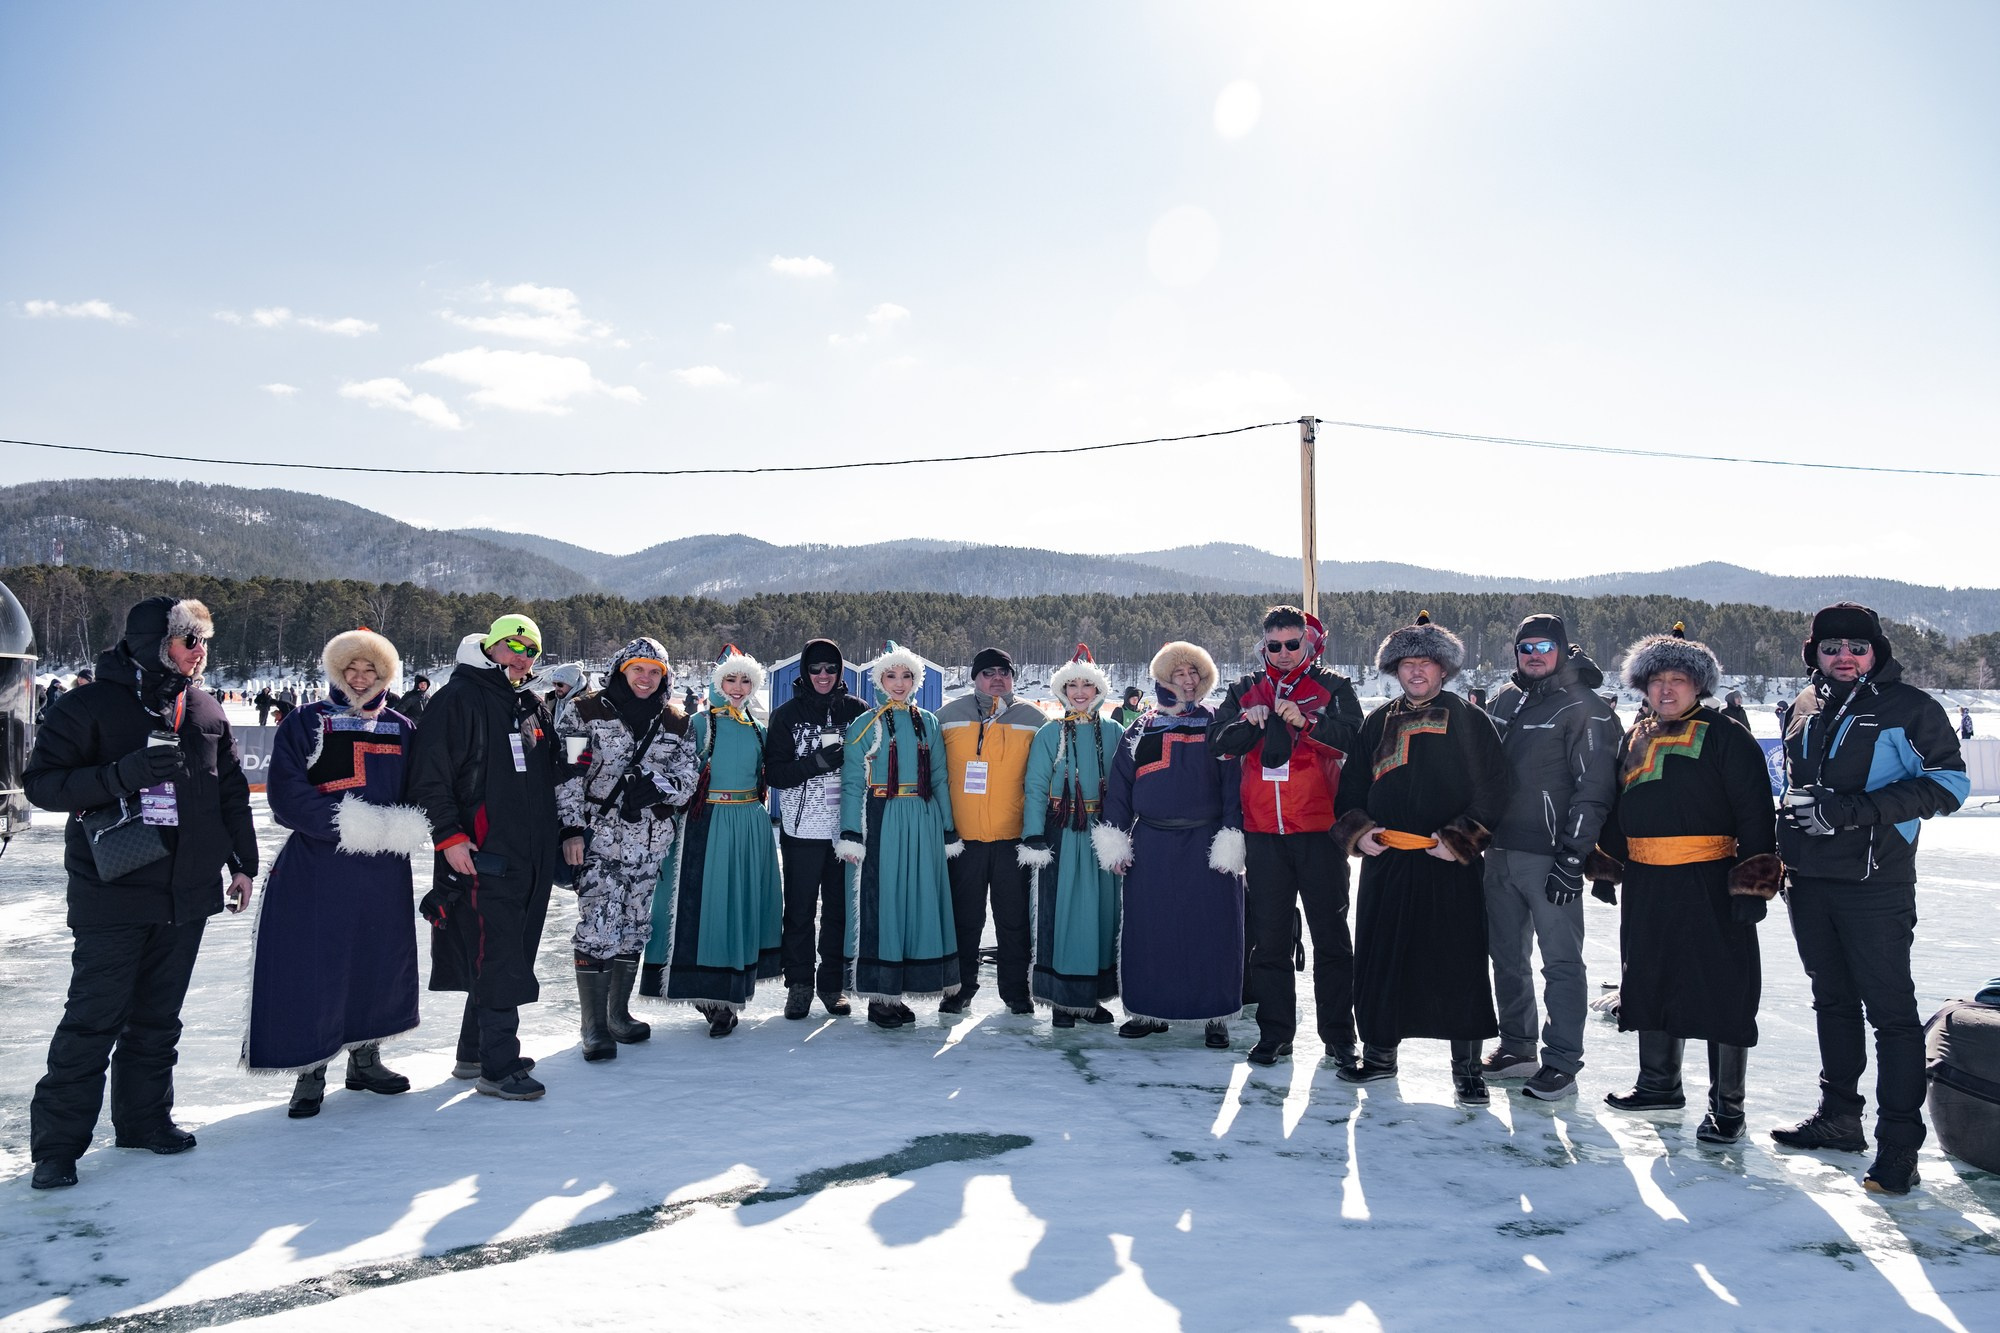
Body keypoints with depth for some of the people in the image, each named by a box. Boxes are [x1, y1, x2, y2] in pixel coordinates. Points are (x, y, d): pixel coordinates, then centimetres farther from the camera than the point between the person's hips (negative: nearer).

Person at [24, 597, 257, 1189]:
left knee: (158, 1017, 13)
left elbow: (233, 793, 16)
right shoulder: (90, 706, -7)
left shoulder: (206, 712, 9)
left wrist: (243, 862, 13)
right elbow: (42, 781, -10)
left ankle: (145, 1118, 25)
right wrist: (122, 775, -24)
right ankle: (58, 1141, 9)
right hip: (112, 894, -5)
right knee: (93, 1019, -3)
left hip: (186, 894, 5)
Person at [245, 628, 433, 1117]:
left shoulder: (401, 728, 12)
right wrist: (349, 823, -20)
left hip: (385, 874, 4)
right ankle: (310, 1072, 13)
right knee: (314, 969, -1)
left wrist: (402, 829, -14)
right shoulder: (307, 724, 2)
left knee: (381, 963, 11)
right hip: (317, 870, -3)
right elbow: (287, 794, -10)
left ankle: (366, 1059, 28)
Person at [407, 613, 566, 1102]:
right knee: (497, 960, -9)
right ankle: (498, 1067, -3)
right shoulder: (458, 699, -7)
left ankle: (474, 1054, 26)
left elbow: (553, 776, 27)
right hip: (481, 855, -8)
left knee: (503, 955, 14)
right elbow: (430, 776, -13)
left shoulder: (534, 707, 17)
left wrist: (559, 835, 23)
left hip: (530, 855, 8)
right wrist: (449, 835, -19)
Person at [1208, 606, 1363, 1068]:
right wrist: (1251, 723, -17)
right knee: (1268, 937, 8)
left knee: (1330, 934, 4)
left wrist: (1305, 721, -25)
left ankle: (1339, 1035, 13)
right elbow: (1218, 741, 2)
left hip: (1319, 829, -2)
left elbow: (1352, 737, -11)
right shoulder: (1246, 691, 12)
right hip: (1263, 831, 3)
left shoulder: (1333, 688, 4)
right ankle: (1274, 1033, 17)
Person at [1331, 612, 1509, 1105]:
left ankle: (1466, 1065, 11)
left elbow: (1491, 791, 0)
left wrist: (1460, 838, -12)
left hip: (1450, 866, -3)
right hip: (1385, 861, 4)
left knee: (1457, 963, -1)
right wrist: (1357, 830, -1)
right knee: (1379, 958, 7)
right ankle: (1379, 1052, 22)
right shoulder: (1378, 723, 14)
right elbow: (1352, 787, 16)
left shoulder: (1469, 720, 3)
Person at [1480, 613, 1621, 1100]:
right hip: (1500, 850, 7)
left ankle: (1561, 1064, 8)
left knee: (1561, 961, 0)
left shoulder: (1584, 708, -8)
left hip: (1550, 855, -7)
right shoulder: (1503, 701, 13)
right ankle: (1516, 1048, 27)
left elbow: (1594, 789, -13)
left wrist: (1572, 857, -17)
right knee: (1507, 955, 14)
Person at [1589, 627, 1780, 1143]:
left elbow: (1754, 813, -10)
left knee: (1722, 992, -1)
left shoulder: (1726, 736, -5)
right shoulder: (1635, 739, 15)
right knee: (1650, 981, 15)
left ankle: (1726, 1106, 11)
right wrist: (1606, 865, 21)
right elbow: (1616, 810, 24)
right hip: (1646, 884, 7)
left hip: (1710, 883, -7)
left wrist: (1754, 881, -16)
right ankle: (1659, 1084, 32)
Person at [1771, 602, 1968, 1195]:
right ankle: (1839, 1115, 28)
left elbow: (1949, 782, -11)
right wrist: (1782, 844, 15)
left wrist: (1856, 809, -19)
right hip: (1808, 881, 6)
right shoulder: (1806, 709, 13)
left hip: (1876, 885, -6)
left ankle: (1899, 1141, 3)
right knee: (1832, 999, 16)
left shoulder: (1909, 708, -5)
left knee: (1890, 1009, -3)